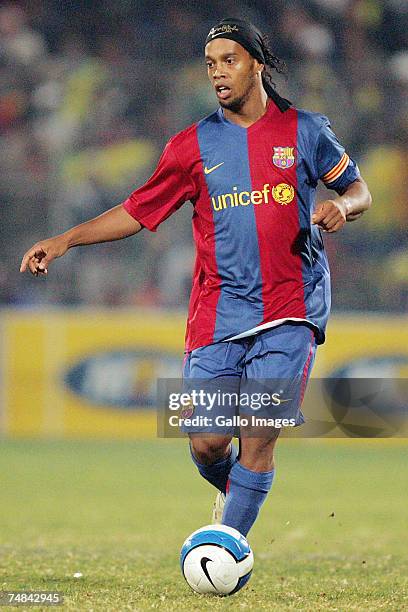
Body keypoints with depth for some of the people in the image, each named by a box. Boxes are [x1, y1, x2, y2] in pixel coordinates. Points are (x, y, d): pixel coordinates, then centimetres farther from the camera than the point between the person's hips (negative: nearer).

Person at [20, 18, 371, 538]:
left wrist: (340, 206, -9)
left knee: (260, 437, -12)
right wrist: (66, 240, 4)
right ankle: (232, 493, 30)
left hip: (290, 309, -1)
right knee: (206, 442, -4)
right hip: (217, 313, 2)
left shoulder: (305, 130, 6)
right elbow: (139, 211, 13)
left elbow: (357, 189, 15)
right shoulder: (193, 145, 8)